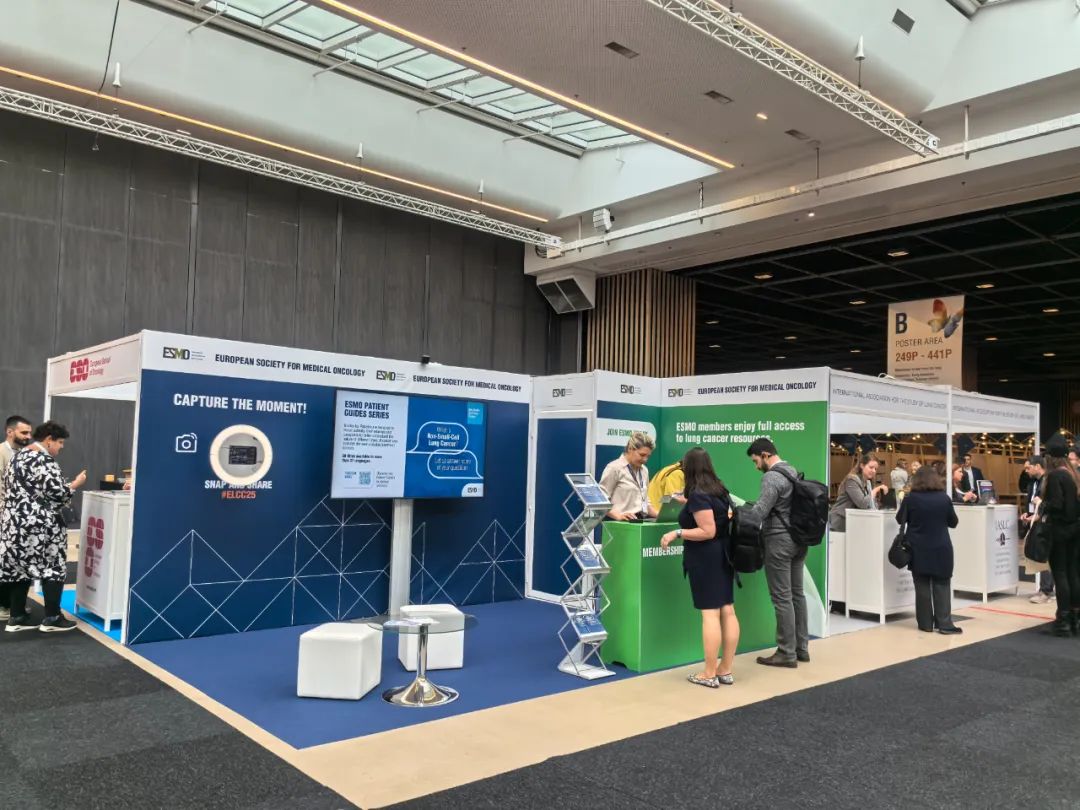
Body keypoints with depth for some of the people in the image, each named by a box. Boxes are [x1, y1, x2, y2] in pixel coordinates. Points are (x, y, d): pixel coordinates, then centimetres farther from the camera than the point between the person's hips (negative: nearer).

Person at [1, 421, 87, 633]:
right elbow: (56, 493, -20)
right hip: (38, 526, -10)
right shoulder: (43, 460, -16)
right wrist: (76, 483, -4)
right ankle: (52, 618, 4)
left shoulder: (19, 456, 14)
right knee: (53, 568, 0)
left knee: (21, 569, 12)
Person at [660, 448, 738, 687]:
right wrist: (687, 504, 39)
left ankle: (709, 674, 1)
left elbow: (708, 531, -20)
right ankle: (726, 670, 16)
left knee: (710, 614, -5)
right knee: (727, 611, 8)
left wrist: (677, 533, -16)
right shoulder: (718, 490, 10)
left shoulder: (698, 495, -16)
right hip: (722, 555, 9)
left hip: (706, 558, -9)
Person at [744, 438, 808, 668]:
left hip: (779, 541, -9)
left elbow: (759, 512, -21)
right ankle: (802, 648, 20)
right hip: (798, 540, 9)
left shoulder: (772, 477, -15)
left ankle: (787, 653, 2)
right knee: (796, 594, 13)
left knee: (782, 597, -3)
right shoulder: (793, 472, 14)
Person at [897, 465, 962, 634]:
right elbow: (953, 523, 8)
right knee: (942, 585, 6)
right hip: (941, 548, 1)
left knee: (922, 586, 5)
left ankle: (926, 624, 9)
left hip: (919, 549, -1)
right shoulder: (944, 498, -3)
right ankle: (944, 623, 3)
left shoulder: (911, 498, -7)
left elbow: (900, 519, 5)